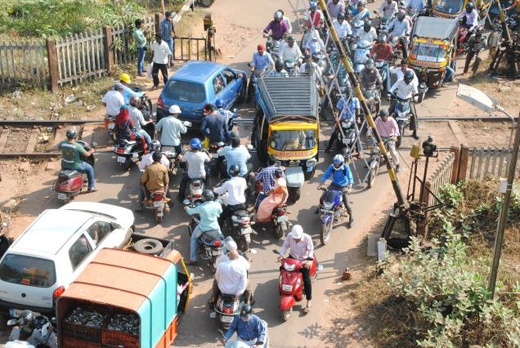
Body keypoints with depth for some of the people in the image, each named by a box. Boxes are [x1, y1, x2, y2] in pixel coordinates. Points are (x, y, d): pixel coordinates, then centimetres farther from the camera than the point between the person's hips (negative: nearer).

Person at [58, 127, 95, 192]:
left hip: (65, 166, 5)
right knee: (90, 168, 19)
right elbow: (87, 154, -19)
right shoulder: (77, 146, -28)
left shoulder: (62, 143, -14)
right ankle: (91, 187, 26)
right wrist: (91, 151, 4)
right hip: (75, 166, -5)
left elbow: (58, 147, 11)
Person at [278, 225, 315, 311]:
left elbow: (310, 249, -22)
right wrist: (281, 255, -22)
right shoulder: (289, 236, -17)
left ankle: (309, 301, 0)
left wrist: (309, 259, -39)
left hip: (304, 260, -3)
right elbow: (285, 245, -6)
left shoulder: (307, 238, -24)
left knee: (307, 280, -12)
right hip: (292, 258, 4)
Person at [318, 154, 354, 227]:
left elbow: (350, 178, -24)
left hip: (343, 187, -3)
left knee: (346, 203, -15)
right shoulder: (332, 167, -12)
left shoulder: (346, 168, -20)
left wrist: (349, 188, -39)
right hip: (334, 185, 3)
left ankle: (351, 218, 8)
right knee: (322, 198, -3)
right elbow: (326, 175, -8)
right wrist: (321, 184, -19)